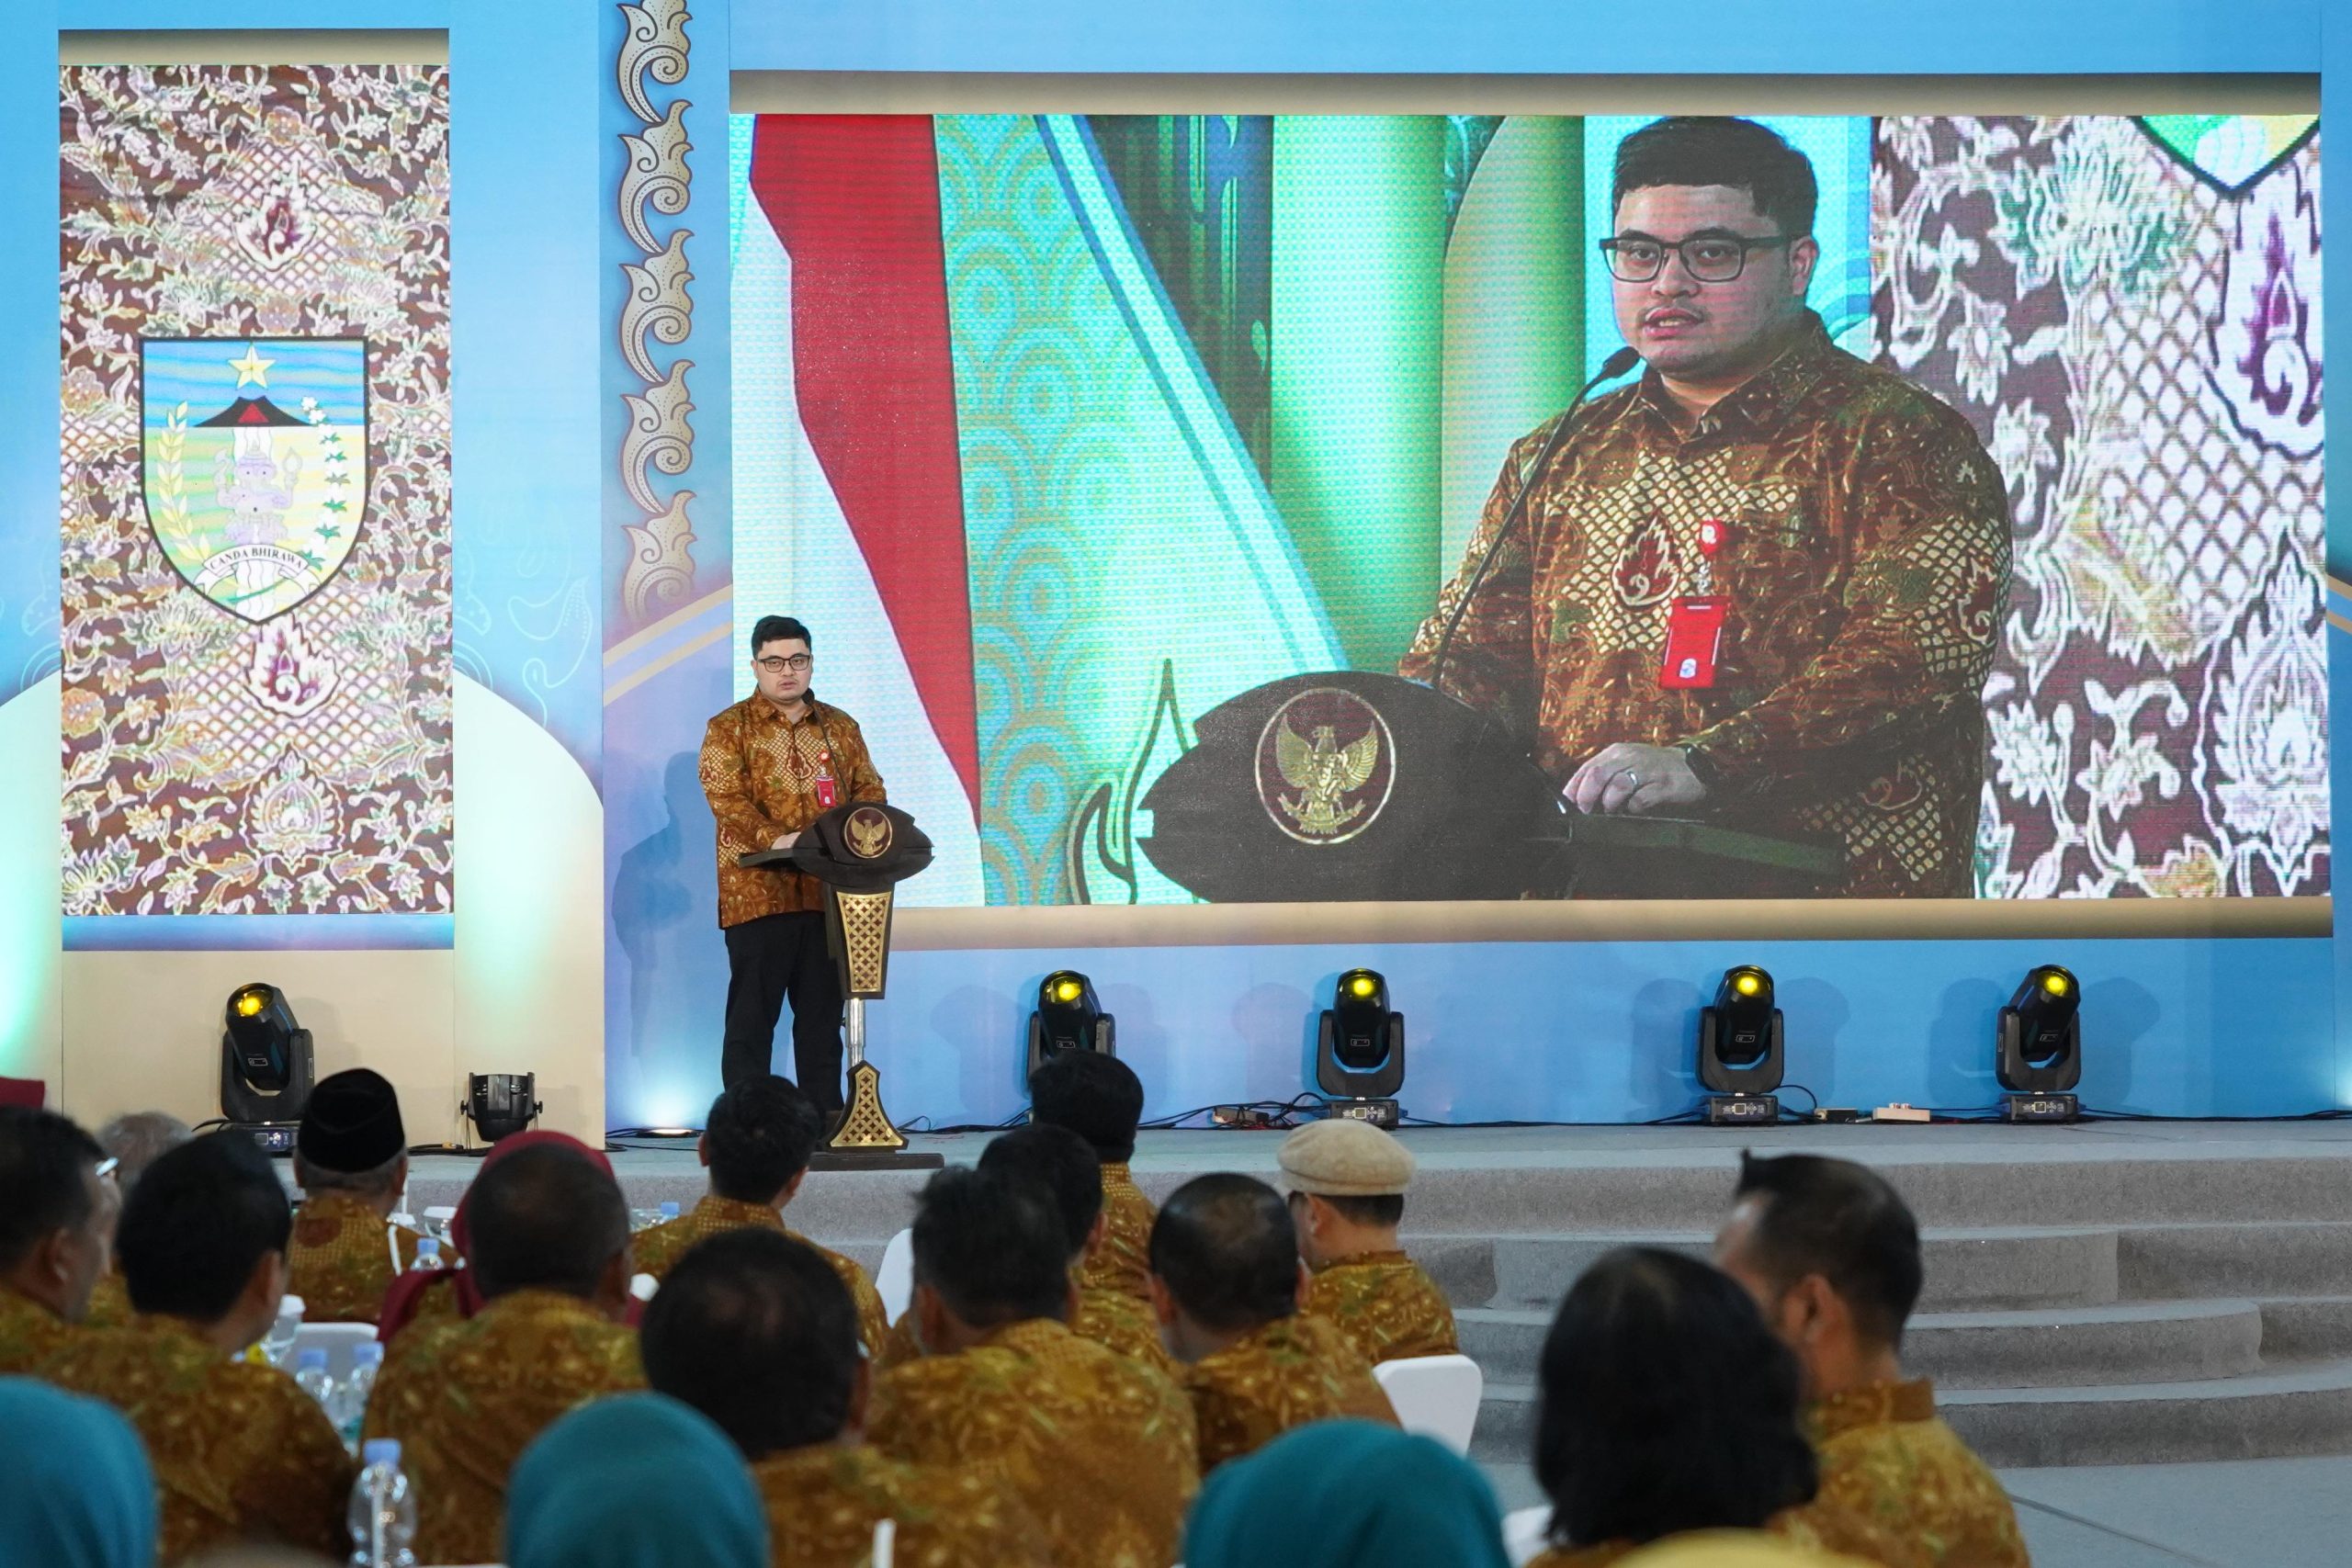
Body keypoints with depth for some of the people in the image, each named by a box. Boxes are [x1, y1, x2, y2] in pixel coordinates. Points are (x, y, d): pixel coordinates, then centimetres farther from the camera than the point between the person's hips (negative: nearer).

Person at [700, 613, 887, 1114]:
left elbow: (869, 788, 14)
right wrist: (774, 841, -25)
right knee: (752, 1014, -3)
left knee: (823, 1009, 7)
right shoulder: (729, 729, 2)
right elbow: (725, 798, -10)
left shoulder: (839, 727, 16)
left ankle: (826, 1113, 11)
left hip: (829, 891, 4)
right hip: (758, 891, -4)